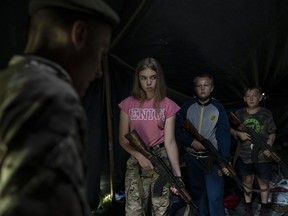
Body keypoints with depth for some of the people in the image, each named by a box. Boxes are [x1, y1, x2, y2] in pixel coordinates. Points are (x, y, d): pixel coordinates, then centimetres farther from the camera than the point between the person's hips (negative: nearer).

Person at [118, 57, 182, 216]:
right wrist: (140, 156, -16)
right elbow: (123, 138, 2)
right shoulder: (128, 104, 0)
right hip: (136, 162, 1)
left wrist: (177, 174, -18)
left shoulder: (168, 105, -2)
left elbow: (169, 140, -9)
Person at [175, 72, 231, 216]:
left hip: (212, 159, -2)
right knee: (197, 193, 14)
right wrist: (191, 142, -16)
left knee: (215, 196, -9)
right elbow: (177, 130, 0)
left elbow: (224, 135, -7)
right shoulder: (187, 107, 2)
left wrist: (225, 161, -14)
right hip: (191, 158, 2)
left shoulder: (218, 108, -3)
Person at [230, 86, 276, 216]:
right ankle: (248, 205, 32)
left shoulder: (266, 114, -4)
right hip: (244, 155, 1)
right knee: (247, 181, 15)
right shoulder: (239, 113, 0)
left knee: (263, 182, 10)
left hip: (262, 156, -1)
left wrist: (269, 145, -17)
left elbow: (272, 133, 0)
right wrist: (238, 133, -11)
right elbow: (230, 129, 9)